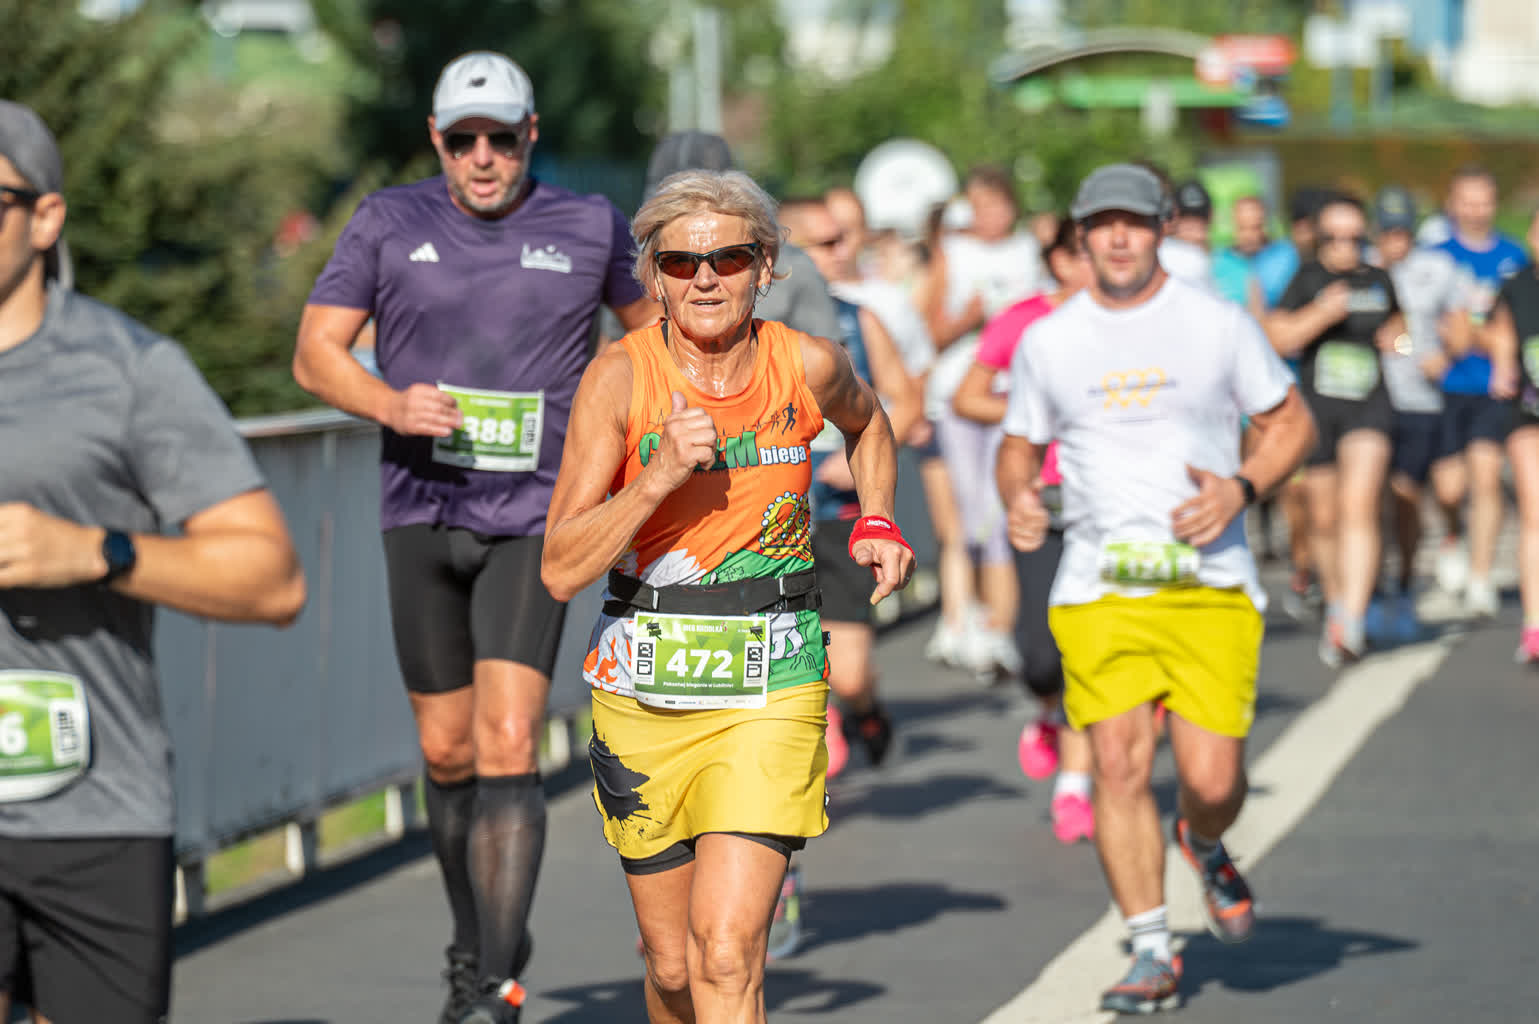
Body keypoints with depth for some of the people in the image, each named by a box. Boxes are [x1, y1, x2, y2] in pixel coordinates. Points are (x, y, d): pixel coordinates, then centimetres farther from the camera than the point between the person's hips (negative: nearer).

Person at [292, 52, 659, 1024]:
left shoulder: (589, 226, 1)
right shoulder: (389, 223, 3)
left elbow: (647, 319, 20)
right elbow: (316, 352, 2)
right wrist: (389, 403, -16)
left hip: (536, 519, -2)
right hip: (423, 513, 2)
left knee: (508, 743, -15)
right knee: (447, 751, 10)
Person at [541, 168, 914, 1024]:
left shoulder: (809, 367, -4)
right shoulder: (620, 378, -10)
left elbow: (868, 424, 23)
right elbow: (562, 570, -14)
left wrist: (877, 523, 9)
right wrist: (662, 473, -24)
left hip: (771, 695, -1)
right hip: (643, 695, 1)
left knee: (726, 950, -17)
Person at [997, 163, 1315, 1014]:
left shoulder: (1218, 324, 3)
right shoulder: (1047, 341, 7)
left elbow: (1292, 421, 10)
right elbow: (1019, 445, 18)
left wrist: (1242, 489, -8)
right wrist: (1018, 501, -5)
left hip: (1210, 585, -1)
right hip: (1097, 586, 1)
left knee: (1211, 778, -7)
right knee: (1119, 761, -11)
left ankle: (1203, 848, 30)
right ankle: (1152, 954, 0)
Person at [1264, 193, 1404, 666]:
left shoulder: (1379, 282, 9)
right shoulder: (1308, 279, 0)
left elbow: (1396, 320, 31)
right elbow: (1278, 338, -10)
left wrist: (1396, 334, 8)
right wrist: (1323, 312, -22)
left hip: (1369, 407, 0)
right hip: (1317, 406, 0)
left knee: (1359, 506, -17)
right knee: (1324, 516, 9)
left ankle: (1352, 622, -25)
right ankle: (1335, 604, 34)